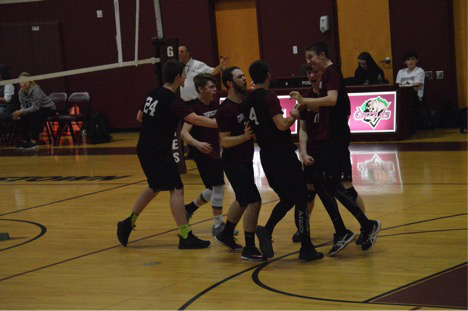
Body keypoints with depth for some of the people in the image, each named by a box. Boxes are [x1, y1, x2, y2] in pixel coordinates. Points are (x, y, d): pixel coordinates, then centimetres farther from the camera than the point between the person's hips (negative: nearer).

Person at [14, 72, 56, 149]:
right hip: (37, 110, 7)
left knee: (33, 116, -32)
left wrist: (22, 112, -38)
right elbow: (23, 106, -4)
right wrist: (19, 112, -26)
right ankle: (25, 141, -10)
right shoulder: (21, 92, -6)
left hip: (49, 108, -7)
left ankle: (34, 141, -30)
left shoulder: (36, 90, -28)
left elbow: (35, 107, -31)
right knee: (23, 117, -18)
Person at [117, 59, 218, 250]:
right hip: (159, 153, -9)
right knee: (176, 189, -5)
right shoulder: (173, 101, -17)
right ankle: (185, 237, -7)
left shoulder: (153, 94, 8)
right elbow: (196, 119, -26)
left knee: (155, 187, 23)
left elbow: (140, 116, 20)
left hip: (145, 149, 9)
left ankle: (128, 223, 25)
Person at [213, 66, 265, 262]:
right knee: (254, 201, -14)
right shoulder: (225, 110, -18)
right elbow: (225, 141, -19)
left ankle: (226, 235, 43)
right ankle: (249, 249, -7)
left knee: (243, 200, 23)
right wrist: (245, 136, -32)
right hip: (233, 162, -9)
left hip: (245, 160, 9)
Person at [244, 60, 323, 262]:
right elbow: (282, 125, -22)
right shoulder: (268, 97, -14)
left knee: (287, 199, 18)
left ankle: (266, 230, -4)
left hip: (266, 156, 8)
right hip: (283, 155, -8)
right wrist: (294, 116, -5)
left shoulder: (248, 101, 9)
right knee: (300, 199, 2)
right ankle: (306, 248, 4)